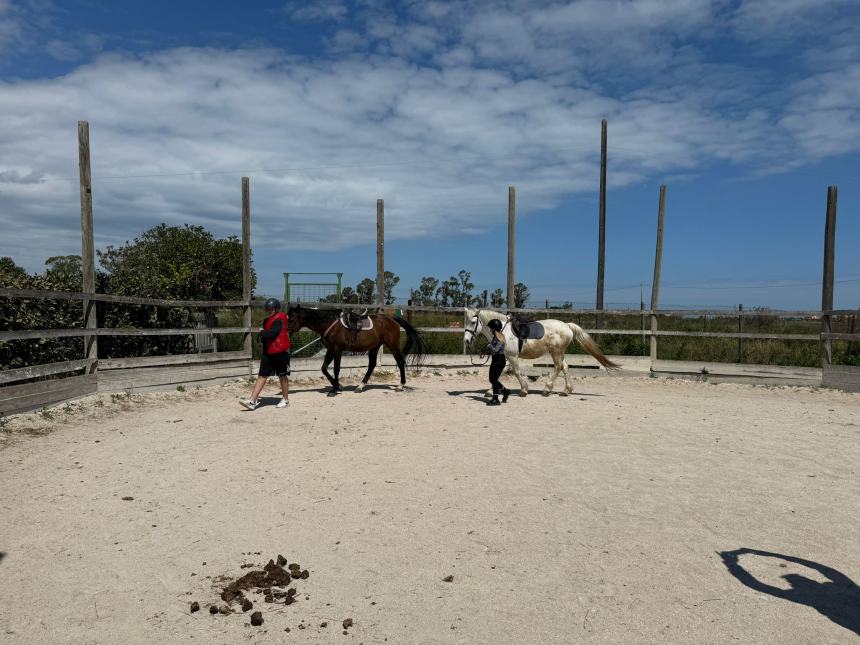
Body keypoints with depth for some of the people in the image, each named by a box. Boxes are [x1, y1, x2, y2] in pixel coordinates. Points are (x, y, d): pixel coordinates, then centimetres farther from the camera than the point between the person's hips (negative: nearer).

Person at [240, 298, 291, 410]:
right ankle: (253, 401, -4)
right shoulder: (266, 321, 14)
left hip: (280, 353, -8)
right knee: (262, 376, 1)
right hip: (267, 353, 8)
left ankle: (285, 400, 21)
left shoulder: (279, 320, -13)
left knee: (283, 376, 6)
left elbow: (270, 334, -23)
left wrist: (262, 332, -5)